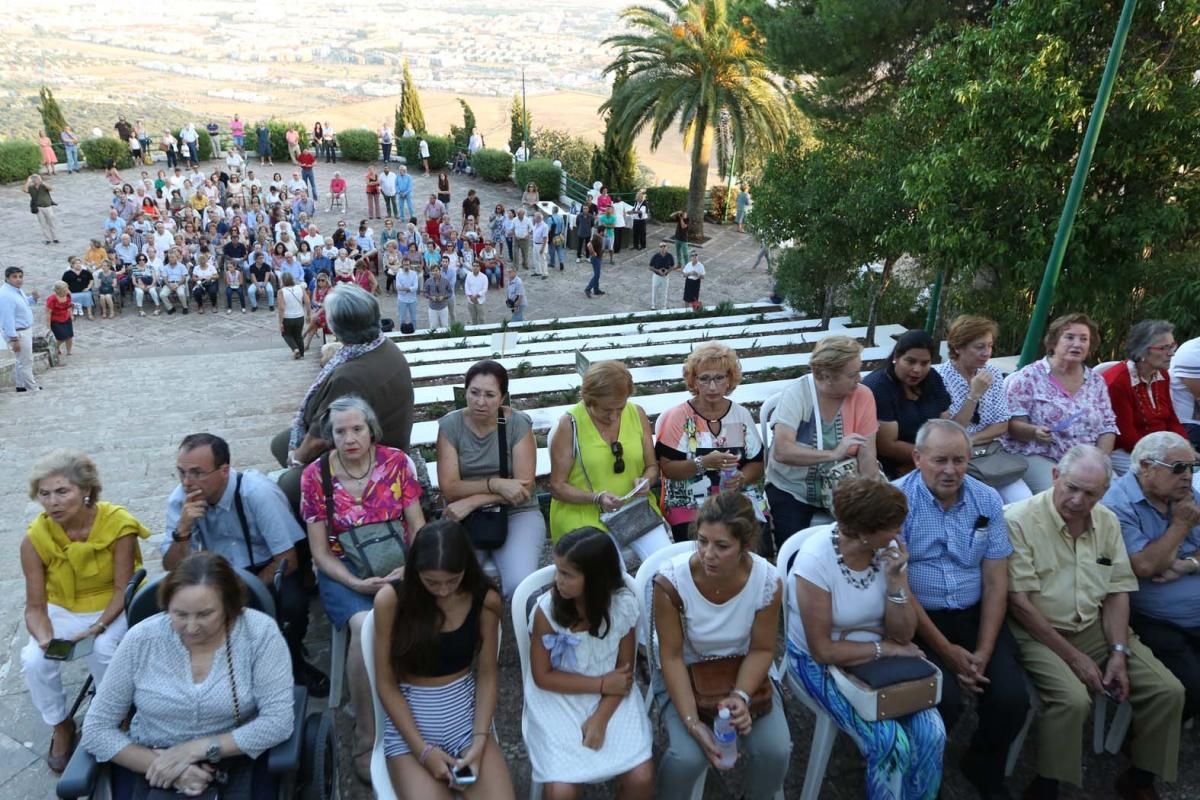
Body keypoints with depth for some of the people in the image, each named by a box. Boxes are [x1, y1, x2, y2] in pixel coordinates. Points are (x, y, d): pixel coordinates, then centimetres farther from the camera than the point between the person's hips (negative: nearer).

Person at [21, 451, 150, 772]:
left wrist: (97, 628, -30)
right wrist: (45, 637, -30)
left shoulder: (118, 525, -24)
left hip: (112, 609, -3)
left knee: (102, 650, -30)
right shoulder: (35, 538, -16)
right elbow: (35, 606, -10)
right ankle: (61, 726, 7)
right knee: (33, 660, -22)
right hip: (62, 611, 3)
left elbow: (122, 589, -17)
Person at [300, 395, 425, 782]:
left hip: (395, 563, 1)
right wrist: (357, 583, -17)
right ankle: (365, 738, -16)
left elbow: (417, 526, 3)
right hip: (343, 570, -1)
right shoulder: (315, 475, -3)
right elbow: (320, 551, -1)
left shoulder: (396, 461, -1)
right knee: (366, 625, -32)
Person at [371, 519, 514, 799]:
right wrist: (423, 749, -14)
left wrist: (479, 741, -12)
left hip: (467, 715, 2)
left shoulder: (485, 600, -8)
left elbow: (487, 675, 1)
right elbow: (386, 684, -8)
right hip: (408, 720, -1)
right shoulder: (391, 599, -14)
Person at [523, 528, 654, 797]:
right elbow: (542, 676, -9)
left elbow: (626, 670, -3)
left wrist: (600, 718, -16)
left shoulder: (624, 606, -12)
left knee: (641, 778, -15)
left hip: (611, 700, 2)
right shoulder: (546, 609, -16)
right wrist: (601, 684, -14)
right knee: (561, 790, -20)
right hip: (558, 701, -1)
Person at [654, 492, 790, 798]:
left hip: (743, 672, 2)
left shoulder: (767, 580, -22)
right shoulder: (671, 579, -28)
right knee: (688, 757, -25)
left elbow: (761, 650, -8)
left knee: (775, 751, -18)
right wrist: (691, 721, -27)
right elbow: (671, 656, -18)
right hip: (683, 675, -2)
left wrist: (741, 696, -26)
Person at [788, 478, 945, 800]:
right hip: (822, 663, -5)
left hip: (878, 655, 5)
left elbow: (903, 635, -9)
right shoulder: (815, 560, -26)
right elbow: (823, 650, -20)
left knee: (931, 731, -15)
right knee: (891, 742, -21)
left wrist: (895, 579, -23)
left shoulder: (890, 549, -11)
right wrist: (885, 648, -15)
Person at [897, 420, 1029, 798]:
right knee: (945, 701, -24)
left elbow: (995, 582, 3)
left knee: (1012, 699, -12)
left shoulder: (988, 500, 3)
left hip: (975, 614, 5)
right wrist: (946, 650, -12)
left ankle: (985, 769, 22)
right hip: (917, 618, -4)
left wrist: (984, 651, -7)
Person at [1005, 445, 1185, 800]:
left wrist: (1119, 652, -5)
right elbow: (1018, 602, -17)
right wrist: (1073, 656, -16)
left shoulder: (1108, 521, 5)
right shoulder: (1018, 520, -17)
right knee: (1073, 700, -30)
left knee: (1168, 691, -4)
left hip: (1094, 628, 7)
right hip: (1037, 632, -7)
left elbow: (1117, 592, 8)